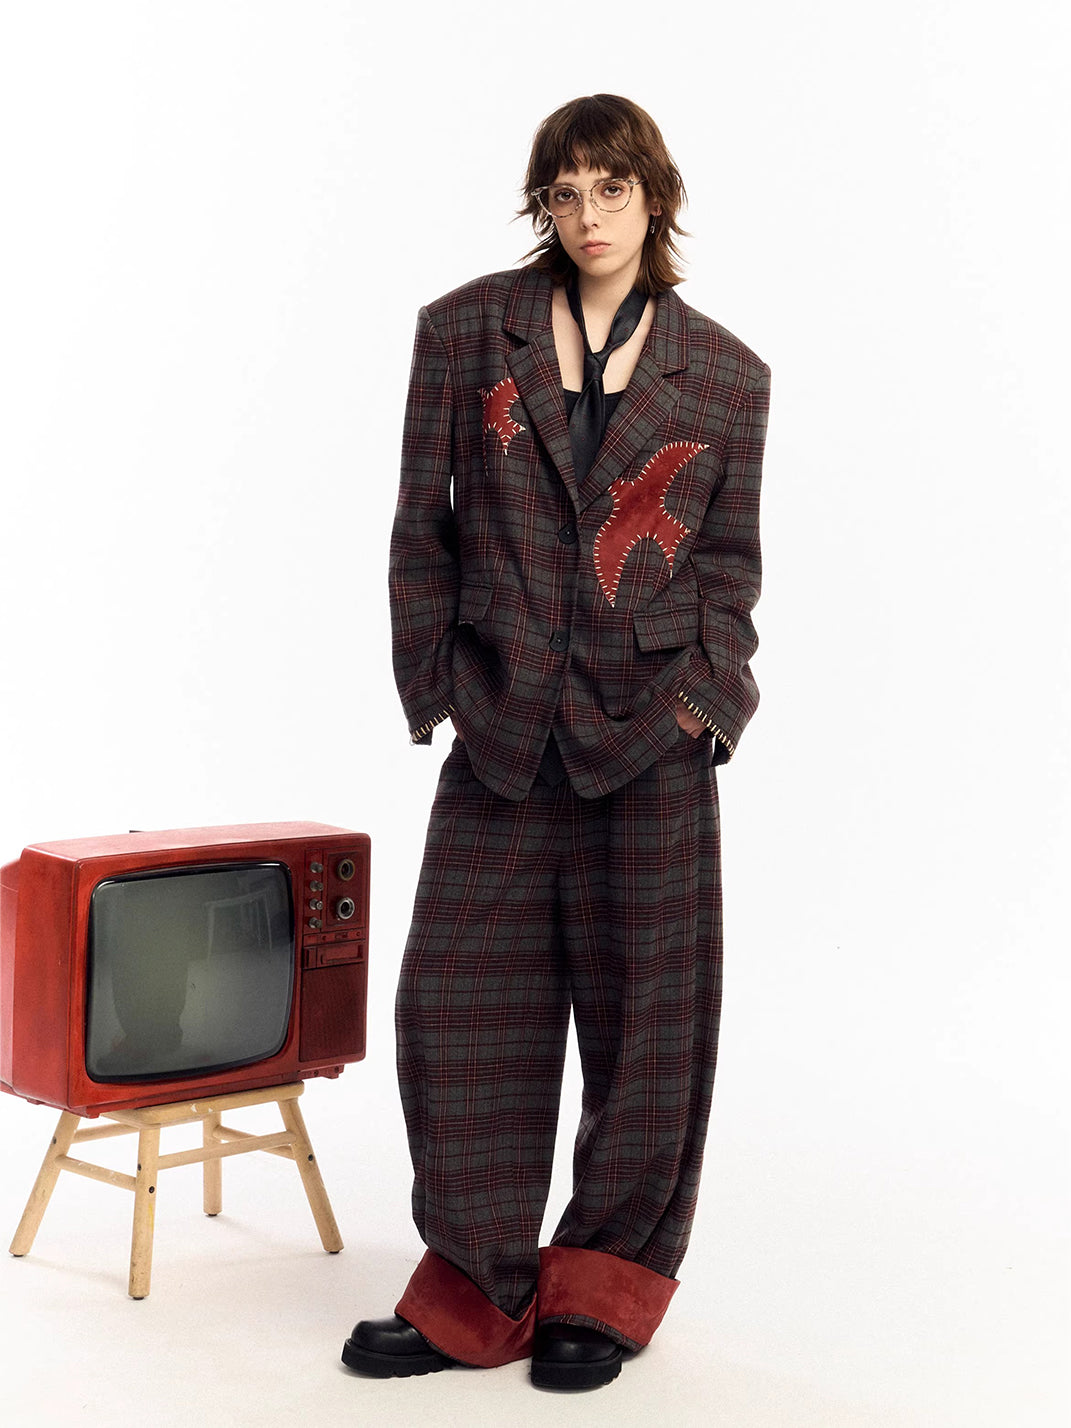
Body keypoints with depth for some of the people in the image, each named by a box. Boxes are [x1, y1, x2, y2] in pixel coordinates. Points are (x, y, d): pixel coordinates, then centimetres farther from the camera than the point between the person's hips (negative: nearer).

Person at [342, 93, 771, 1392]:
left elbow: (730, 559, 8)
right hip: (503, 723, 1)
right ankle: (478, 1294, 17)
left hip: (652, 727, -1)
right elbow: (420, 527, 5)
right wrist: (434, 686, 1)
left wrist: (703, 694, -4)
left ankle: (605, 1287, 21)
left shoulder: (726, 376, 4)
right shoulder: (465, 331, 4)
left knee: (646, 1008, 4)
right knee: (458, 994, 2)